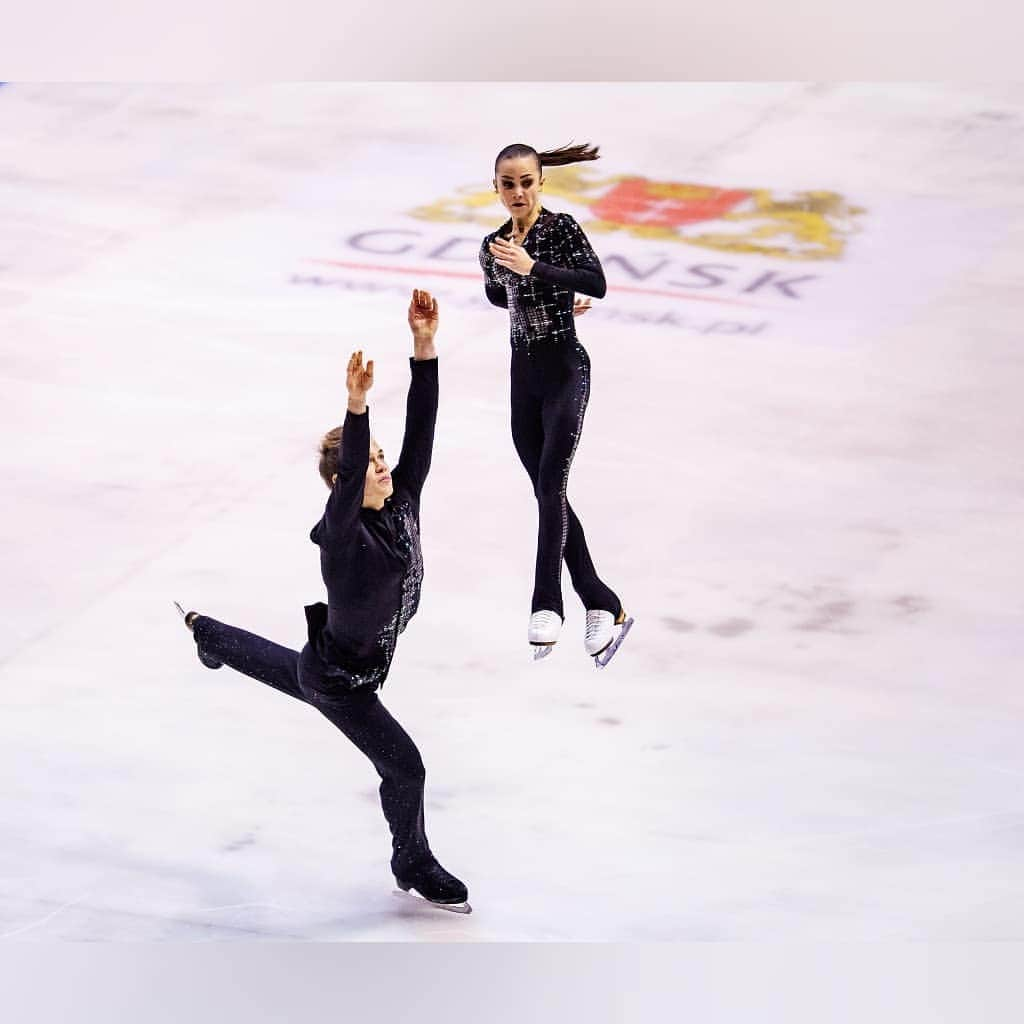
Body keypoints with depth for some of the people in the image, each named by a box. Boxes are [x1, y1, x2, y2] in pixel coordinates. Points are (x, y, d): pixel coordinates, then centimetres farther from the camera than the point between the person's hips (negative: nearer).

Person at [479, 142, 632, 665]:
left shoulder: (561, 227, -8)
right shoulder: (492, 246, 9)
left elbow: (597, 284, -22)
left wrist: (534, 268, -28)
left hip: (564, 366, -6)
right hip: (523, 372, 7)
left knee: (551, 482, -20)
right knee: (549, 494, 6)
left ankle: (546, 606, -27)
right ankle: (604, 607, 12)